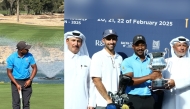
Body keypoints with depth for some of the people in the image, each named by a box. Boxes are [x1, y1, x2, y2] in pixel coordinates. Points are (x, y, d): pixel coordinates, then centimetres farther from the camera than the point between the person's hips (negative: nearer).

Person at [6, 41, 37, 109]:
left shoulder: (29, 56, -8)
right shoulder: (11, 58, -14)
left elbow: (34, 68, 1)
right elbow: (9, 72, -8)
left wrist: (30, 80, -11)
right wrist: (17, 84, -15)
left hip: (26, 82, 2)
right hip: (15, 81, -2)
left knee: (26, 102, 3)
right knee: (16, 103, -3)